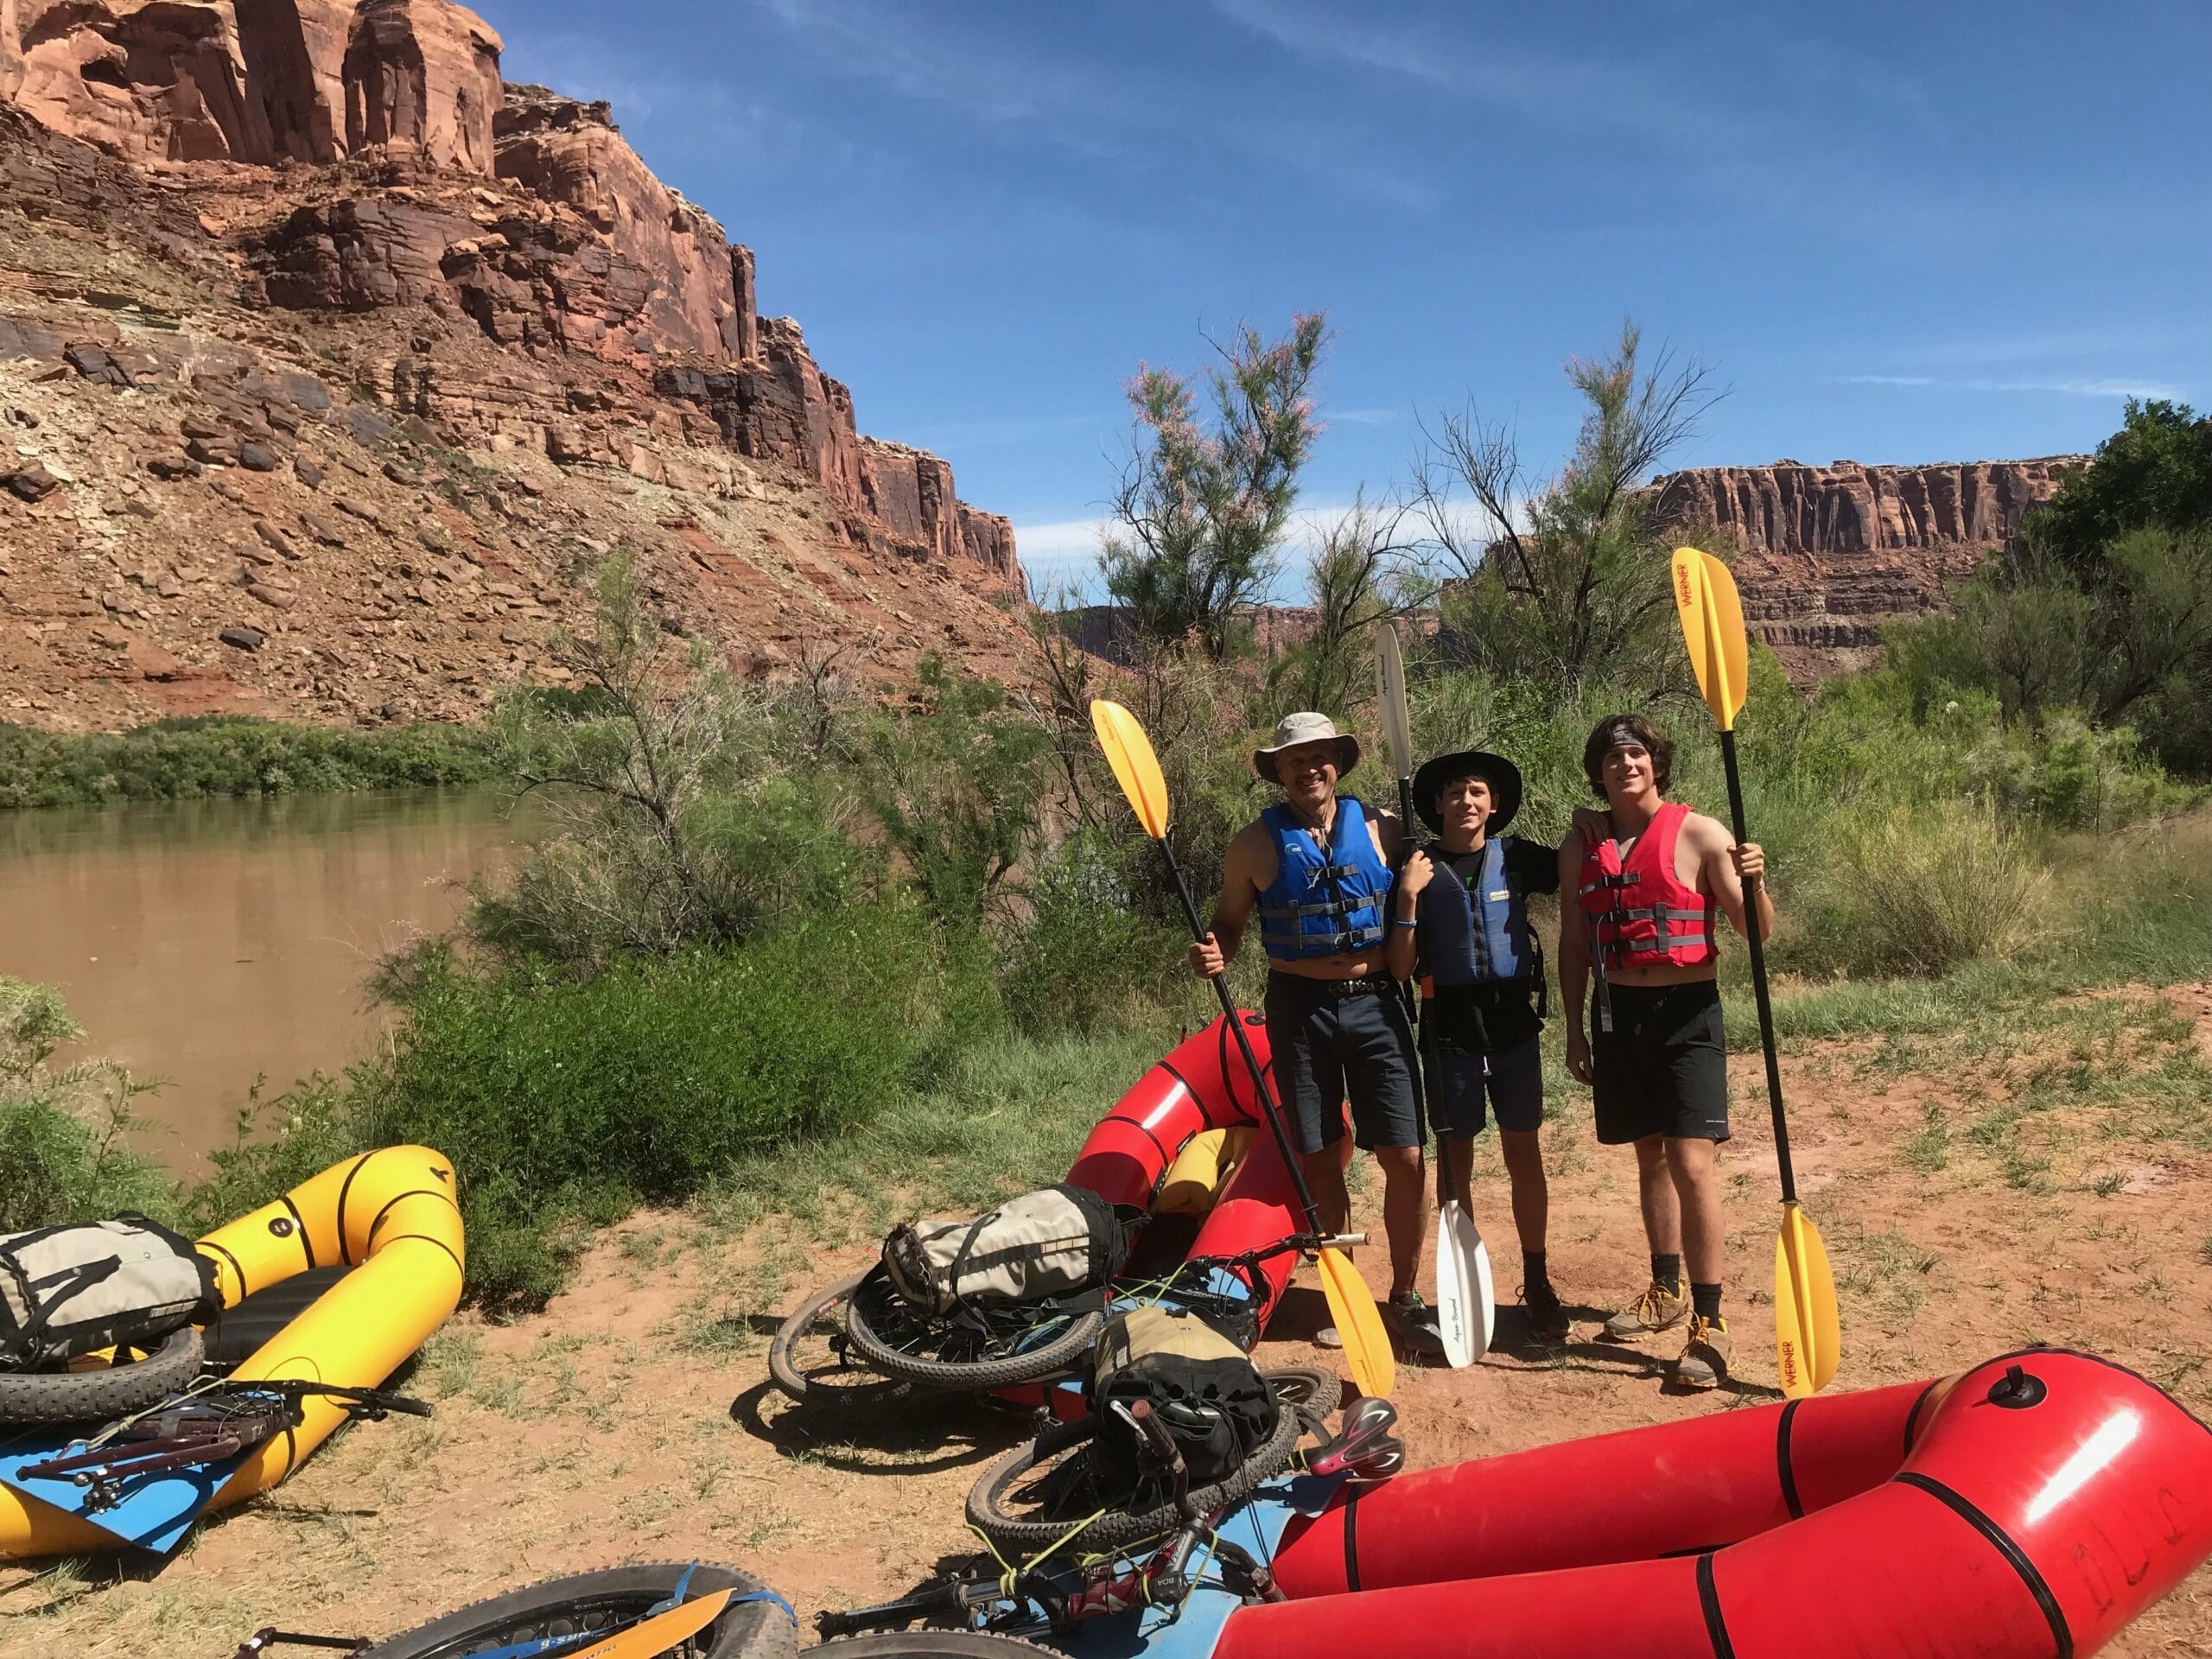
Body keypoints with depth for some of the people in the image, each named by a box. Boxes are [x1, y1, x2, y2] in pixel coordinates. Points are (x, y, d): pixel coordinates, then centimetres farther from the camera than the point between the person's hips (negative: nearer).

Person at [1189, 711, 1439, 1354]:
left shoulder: (1382, 829, 3)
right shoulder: (1256, 843, 1)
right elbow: (1229, 922, 8)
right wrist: (1215, 956, -12)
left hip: (1376, 1004, 0)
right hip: (1299, 1010, 0)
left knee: (1404, 1157, -2)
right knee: (1319, 1159, 8)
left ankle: (1405, 1296, 15)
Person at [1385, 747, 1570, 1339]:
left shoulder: (1516, 857, 3)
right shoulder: (1419, 869, 0)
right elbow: (1400, 967, -4)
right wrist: (1408, 895, -15)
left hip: (1512, 1021, 1)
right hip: (1449, 1024, -1)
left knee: (1524, 1154, 7)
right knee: (1455, 1159, 7)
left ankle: (1536, 1282, 19)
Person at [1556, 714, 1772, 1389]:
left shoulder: (1698, 834, -5)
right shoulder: (1580, 847, 7)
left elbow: (1756, 931, -7)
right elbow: (1574, 943, 12)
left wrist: (1753, 883, -28)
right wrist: (1575, 1029, 10)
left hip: (1687, 1011, -4)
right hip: (1617, 1011, 4)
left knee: (1691, 1162, -11)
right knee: (1650, 1156, 15)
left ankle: (1709, 1323, -5)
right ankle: (1666, 1292, 30)